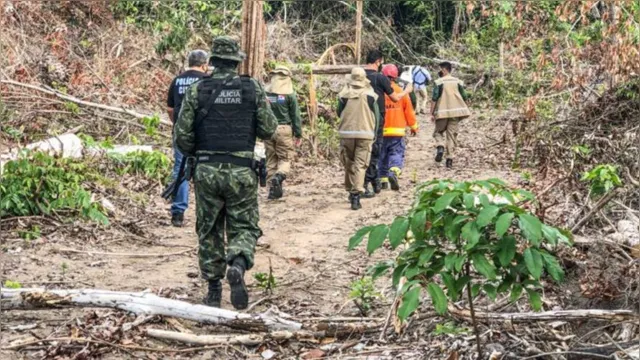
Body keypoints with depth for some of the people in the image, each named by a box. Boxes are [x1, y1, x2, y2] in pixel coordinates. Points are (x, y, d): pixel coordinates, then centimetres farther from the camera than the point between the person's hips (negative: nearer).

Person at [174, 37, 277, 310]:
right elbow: (268, 130, 1)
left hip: (207, 171, 1)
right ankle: (238, 265, -22)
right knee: (244, 228, 8)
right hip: (241, 172, -1)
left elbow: (182, 136, -2)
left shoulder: (197, 90, -1)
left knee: (209, 231, 14)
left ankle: (213, 291, 15)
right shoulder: (253, 89, -1)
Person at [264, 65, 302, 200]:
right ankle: (279, 176, -23)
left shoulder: (265, 93, 2)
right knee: (285, 158, 6)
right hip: (284, 129, -3)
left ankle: (273, 188, 11)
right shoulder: (290, 94, -5)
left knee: (271, 159, 11)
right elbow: (295, 116, -3)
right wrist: (298, 134, 3)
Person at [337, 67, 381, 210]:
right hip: (365, 134, -1)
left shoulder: (344, 96, -2)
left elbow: (339, 113, 11)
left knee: (348, 164, 16)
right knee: (360, 165, -3)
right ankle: (356, 195, -15)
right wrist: (374, 134, 15)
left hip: (346, 134, 1)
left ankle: (351, 192, 26)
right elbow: (376, 117, 3)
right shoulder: (370, 96, -3)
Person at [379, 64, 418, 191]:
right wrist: (414, 127, 18)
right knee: (397, 154, 1)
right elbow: (409, 112, 4)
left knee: (382, 156, 13)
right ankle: (394, 172, -25)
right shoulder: (402, 92, -2)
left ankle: (383, 179, 14)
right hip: (397, 131, -1)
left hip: (380, 131, 1)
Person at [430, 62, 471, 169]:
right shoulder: (458, 82, 7)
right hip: (455, 112, 3)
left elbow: (434, 98, -9)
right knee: (452, 134, 6)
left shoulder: (439, 82, -4)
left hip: (442, 113, -3)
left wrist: (432, 113, -4)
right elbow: (464, 98, 6)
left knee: (438, 131, 15)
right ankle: (450, 159, 1)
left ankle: (440, 147, -14)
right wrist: (463, 110, 20)